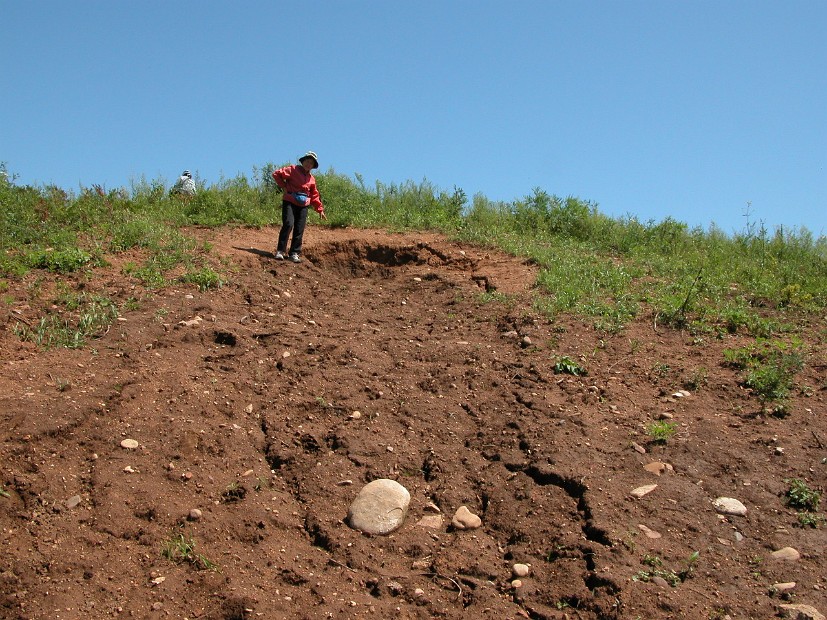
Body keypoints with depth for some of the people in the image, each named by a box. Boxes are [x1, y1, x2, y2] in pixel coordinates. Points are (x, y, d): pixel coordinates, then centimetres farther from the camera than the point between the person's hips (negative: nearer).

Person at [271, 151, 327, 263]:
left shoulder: (311, 179, 18)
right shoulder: (293, 170, 2)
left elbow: (314, 196, 23)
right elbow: (276, 174, -3)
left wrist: (320, 209, 18)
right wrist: (283, 186, -5)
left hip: (303, 206, 5)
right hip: (290, 203, -5)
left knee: (299, 230, -1)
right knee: (288, 224, -20)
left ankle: (294, 253, 7)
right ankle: (280, 251, -15)